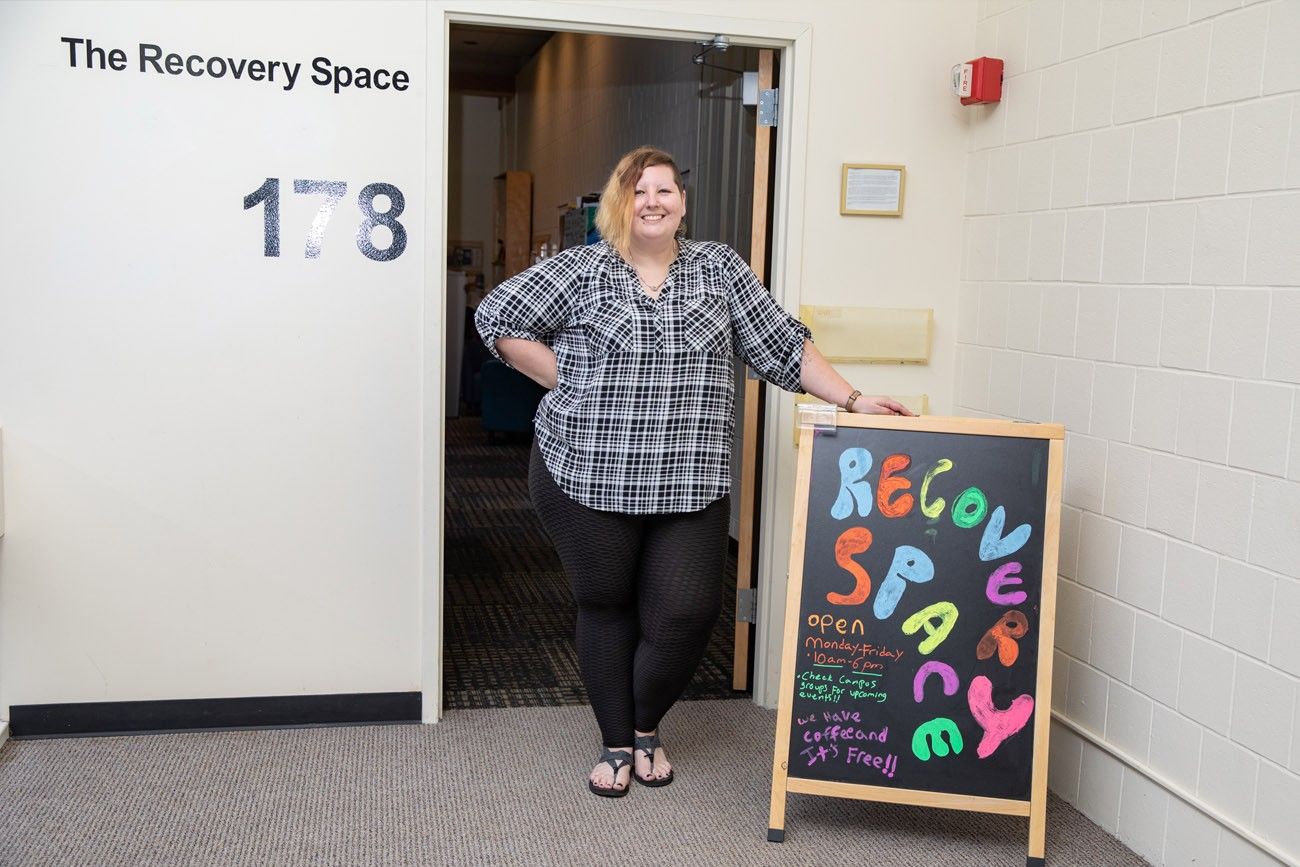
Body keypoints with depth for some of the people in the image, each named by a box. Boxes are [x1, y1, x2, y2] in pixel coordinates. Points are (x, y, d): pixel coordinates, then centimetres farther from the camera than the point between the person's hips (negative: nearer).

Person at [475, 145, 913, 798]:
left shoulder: (719, 268, 8)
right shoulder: (582, 269, 3)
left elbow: (781, 345, 8)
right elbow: (499, 319, 6)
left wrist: (851, 400, 2)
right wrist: (569, 382, 0)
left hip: (690, 484, 1)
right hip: (587, 476, -1)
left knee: (686, 614, -1)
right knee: (606, 607, 10)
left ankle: (646, 727, 28)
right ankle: (616, 743, 29)